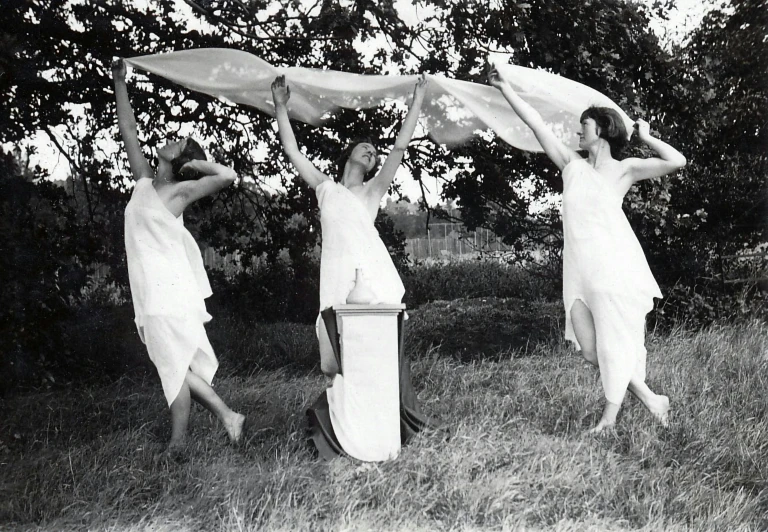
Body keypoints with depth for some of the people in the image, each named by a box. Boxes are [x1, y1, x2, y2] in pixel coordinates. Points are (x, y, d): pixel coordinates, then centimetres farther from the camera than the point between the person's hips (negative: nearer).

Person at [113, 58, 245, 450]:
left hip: (169, 290, -7)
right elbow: (128, 131, 19)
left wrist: (198, 162, -6)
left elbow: (229, 176, -18)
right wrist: (119, 83, 20)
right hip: (151, 291, 7)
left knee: (175, 366, -5)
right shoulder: (143, 182, 13)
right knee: (177, 366, 8)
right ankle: (227, 416, 14)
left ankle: (177, 444, 1)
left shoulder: (179, 191, -5)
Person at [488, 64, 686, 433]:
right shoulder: (572, 165, 13)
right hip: (579, 270, 5)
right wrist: (504, 87, 12)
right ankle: (651, 401, 17)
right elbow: (536, 123, 12)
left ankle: (610, 415, 11)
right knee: (590, 349, 3)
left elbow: (677, 161, -11)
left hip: (614, 265, -5)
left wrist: (645, 138, 2)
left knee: (614, 343, -2)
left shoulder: (624, 169, 2)